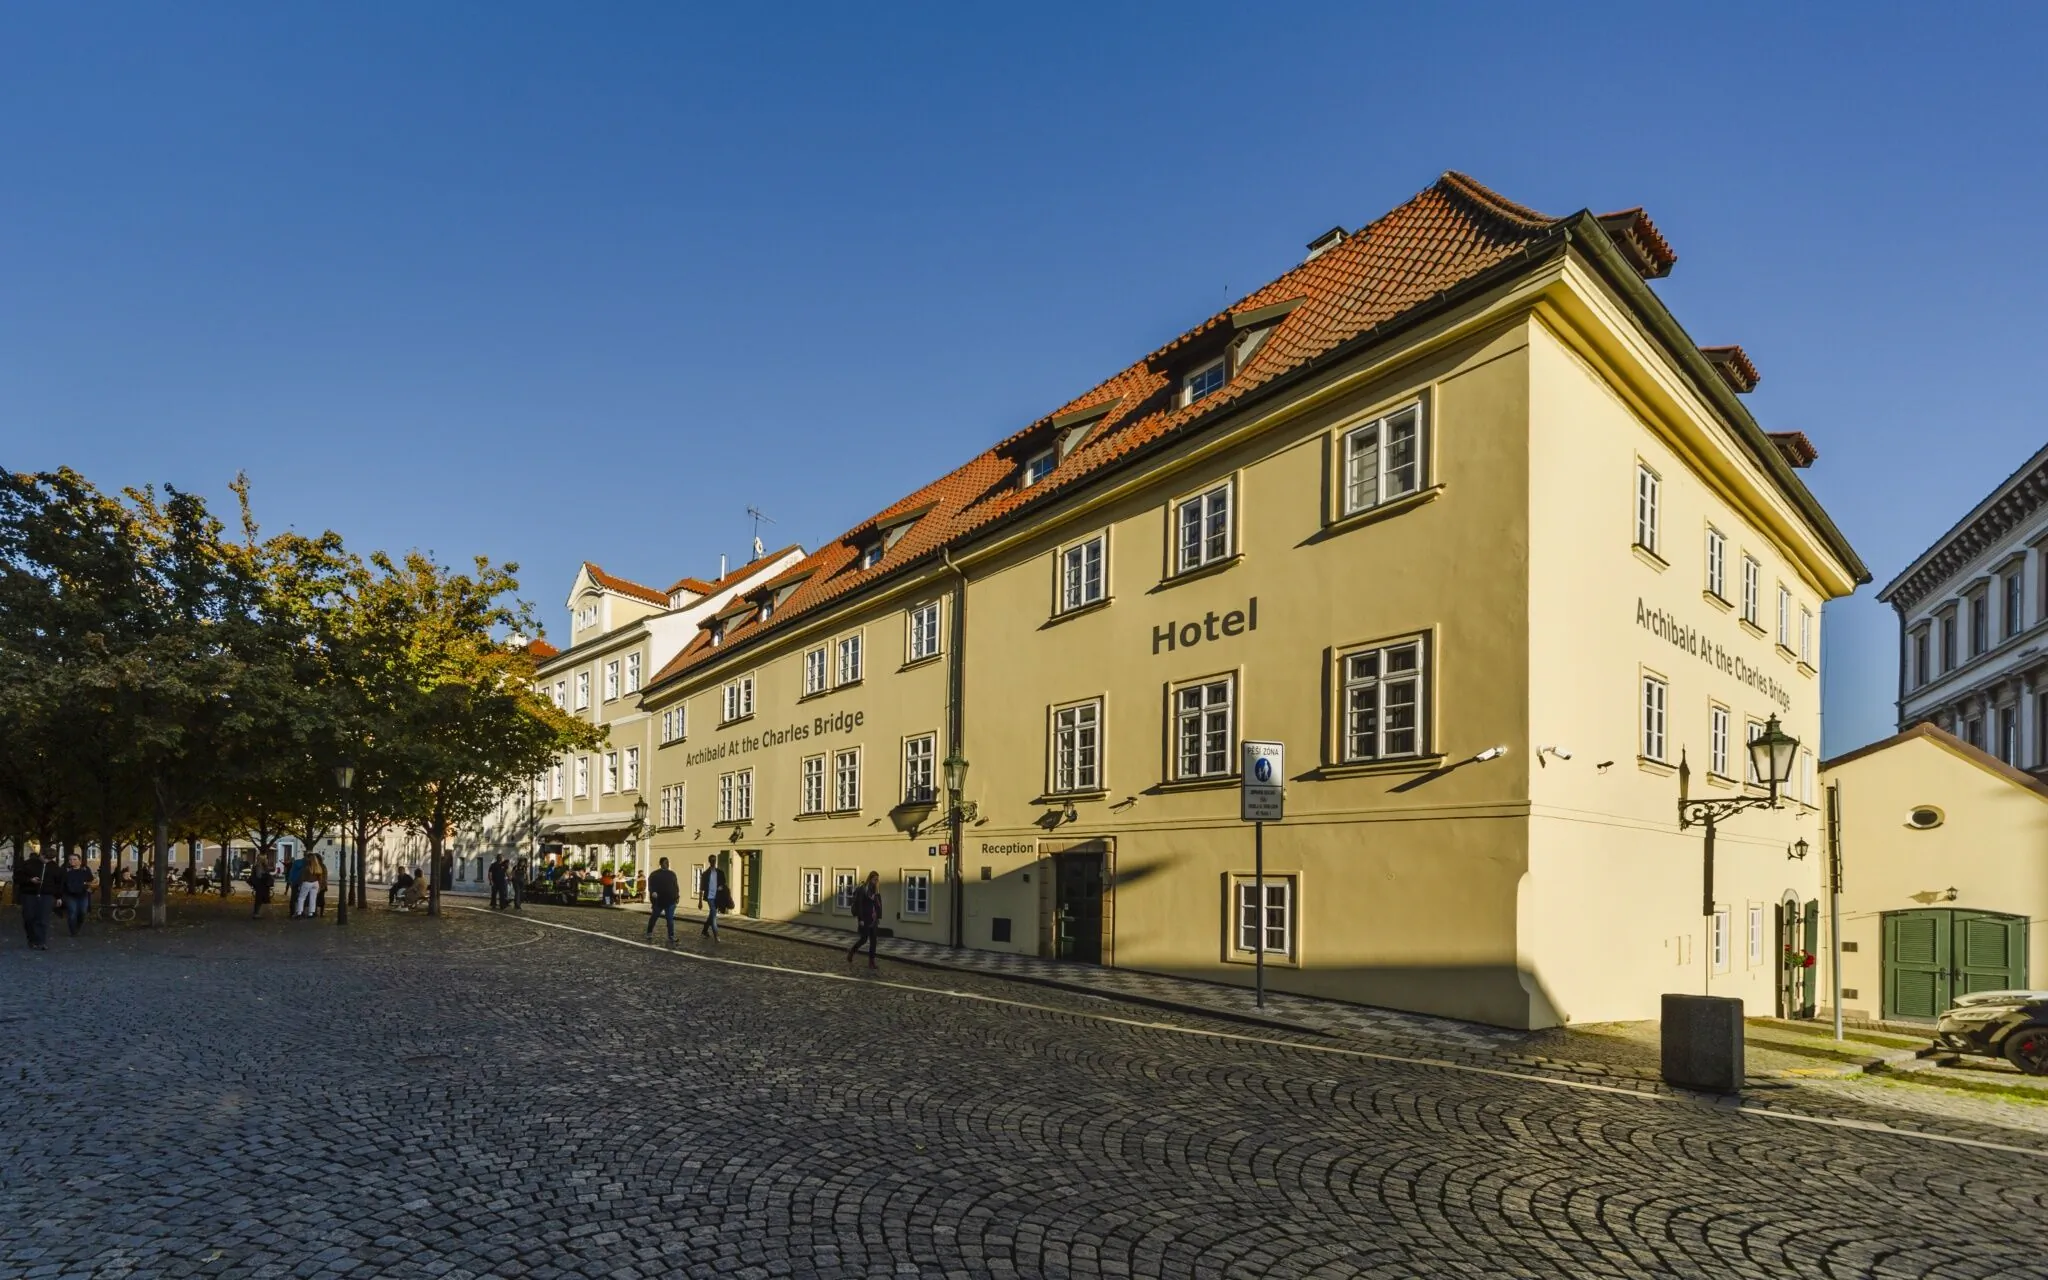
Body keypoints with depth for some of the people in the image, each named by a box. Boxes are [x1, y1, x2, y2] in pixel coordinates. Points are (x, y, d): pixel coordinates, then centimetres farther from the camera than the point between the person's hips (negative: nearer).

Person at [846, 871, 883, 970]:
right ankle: (851, 951, 25)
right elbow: (859, 905, -14)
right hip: (864, 919, -6)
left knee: (873, 940, 3)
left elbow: (878, 905, 11)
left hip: (873, 919, 6)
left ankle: (871, 961, 6)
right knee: (864, 938, -2)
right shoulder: (862, 890, -12)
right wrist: (860, 919, -17)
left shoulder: (876, 890, 7)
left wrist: (879, 917, 6)